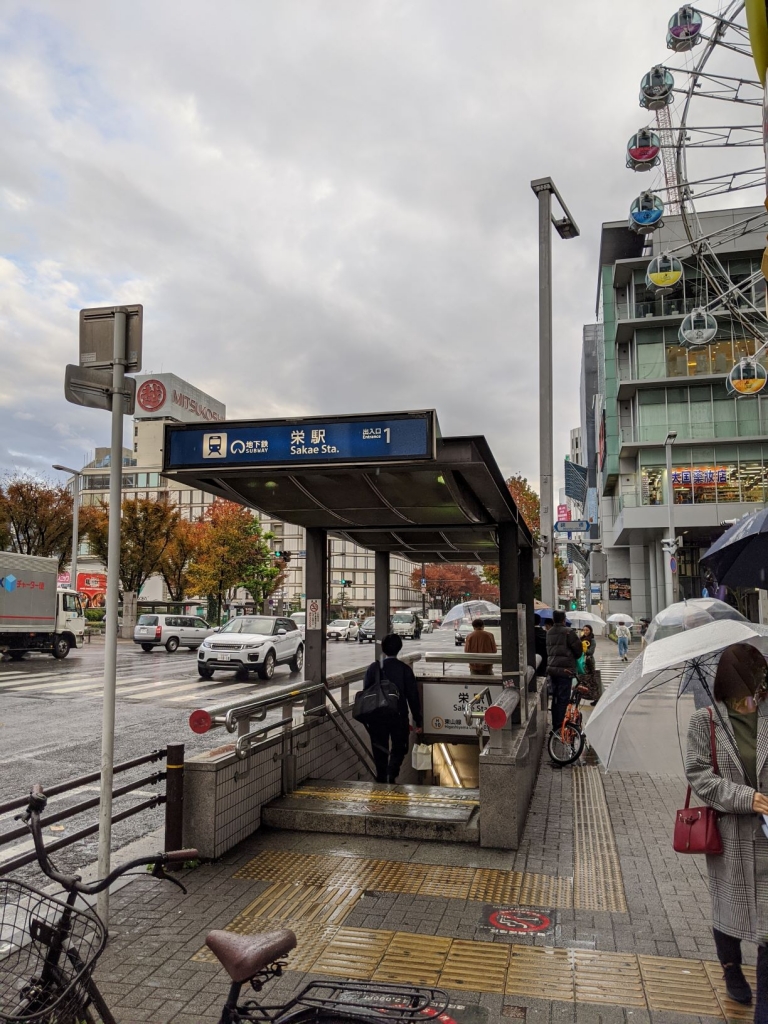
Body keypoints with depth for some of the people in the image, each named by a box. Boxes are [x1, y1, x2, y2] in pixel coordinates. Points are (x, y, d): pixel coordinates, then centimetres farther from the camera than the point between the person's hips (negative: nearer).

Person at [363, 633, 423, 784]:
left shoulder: (373, 668, -2)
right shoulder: (405, 669, -7)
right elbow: (413, 696, -5)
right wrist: (418, 720, 4)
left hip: (377, 716, 1)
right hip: (399, 716, -1)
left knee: (380, 751, 14)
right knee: (399, 748, 13)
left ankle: (381, 779, 17)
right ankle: (392, 774, -9)